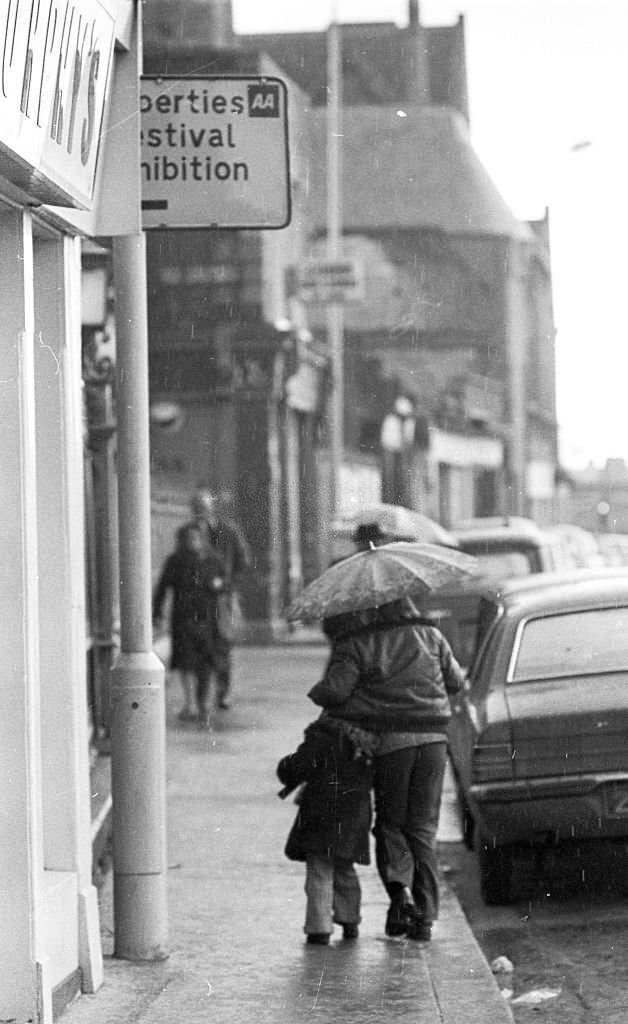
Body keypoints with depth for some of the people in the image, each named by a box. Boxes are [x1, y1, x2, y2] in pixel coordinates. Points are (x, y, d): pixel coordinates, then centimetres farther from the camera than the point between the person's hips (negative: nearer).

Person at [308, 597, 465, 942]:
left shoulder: (355, 645, -6)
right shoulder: (428, 635, 9)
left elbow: (335, 690, -15)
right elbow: (456, 681, 14)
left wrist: (316, 694, 7)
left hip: (390, 741, -3)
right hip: (432, 739, 3)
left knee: (390, 822, 11)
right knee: (423, 826, 10)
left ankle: (400, 888, -14)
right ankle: (425, 915, 6)